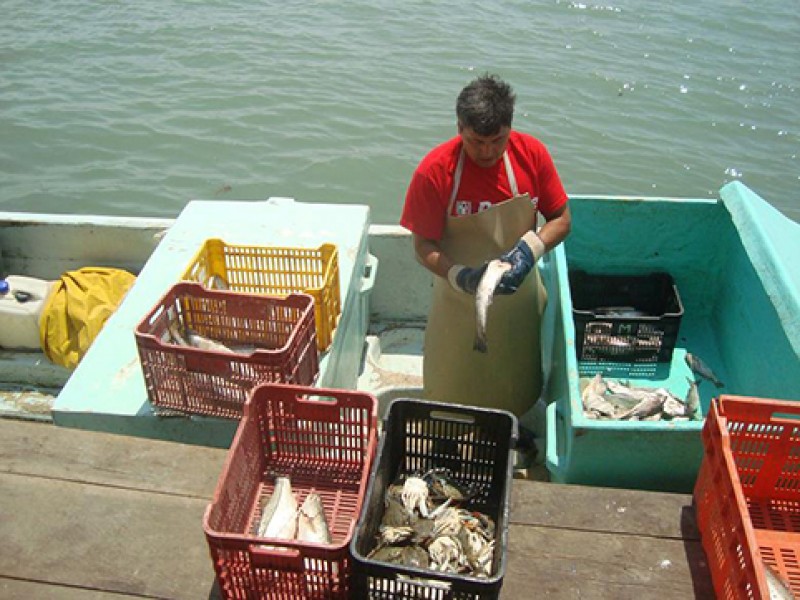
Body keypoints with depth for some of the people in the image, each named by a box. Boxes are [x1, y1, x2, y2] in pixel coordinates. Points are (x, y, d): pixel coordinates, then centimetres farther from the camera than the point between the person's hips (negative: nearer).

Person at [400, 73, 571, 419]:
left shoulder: (532, 154, -12)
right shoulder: (435, 170, -20)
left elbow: (561, 219, -4)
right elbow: (424, 245, -14)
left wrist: (529, 249, -23)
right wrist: (462, 276, -32)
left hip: (520, 295, 3)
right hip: (460, 300, -2)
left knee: (518, 387, 22)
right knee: (454, 393, 15)